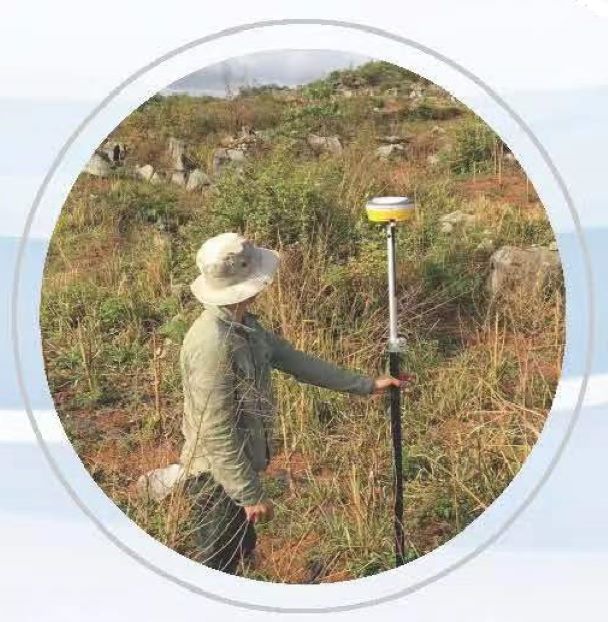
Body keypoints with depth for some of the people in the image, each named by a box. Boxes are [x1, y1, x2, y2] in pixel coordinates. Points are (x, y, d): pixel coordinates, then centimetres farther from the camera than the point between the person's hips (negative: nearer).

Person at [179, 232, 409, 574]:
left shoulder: (245, 325, 1)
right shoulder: (212, 344, -30)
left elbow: (295, 360, 9)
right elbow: (217, 432, -28)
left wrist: (367, 384, 12)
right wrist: (251, 494, -22)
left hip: (242, 465, 9)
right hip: (218, 475, -9)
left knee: (242, 548, 24)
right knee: (218, 565, 7)